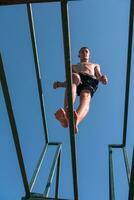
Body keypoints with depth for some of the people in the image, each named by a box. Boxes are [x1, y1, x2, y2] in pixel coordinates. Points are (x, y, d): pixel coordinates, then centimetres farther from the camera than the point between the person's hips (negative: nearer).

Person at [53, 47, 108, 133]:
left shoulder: (95, 65, 42)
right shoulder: (73, 66, 42)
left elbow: (99, 76, 21)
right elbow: (67, 83, 28)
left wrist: (103, 78, -4)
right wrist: (59, 84, 5)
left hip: (90, 81, 0)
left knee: (85, 97, -38)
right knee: (74, 77, -40)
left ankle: (75, 121, -72)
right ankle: (66, 114, -62)